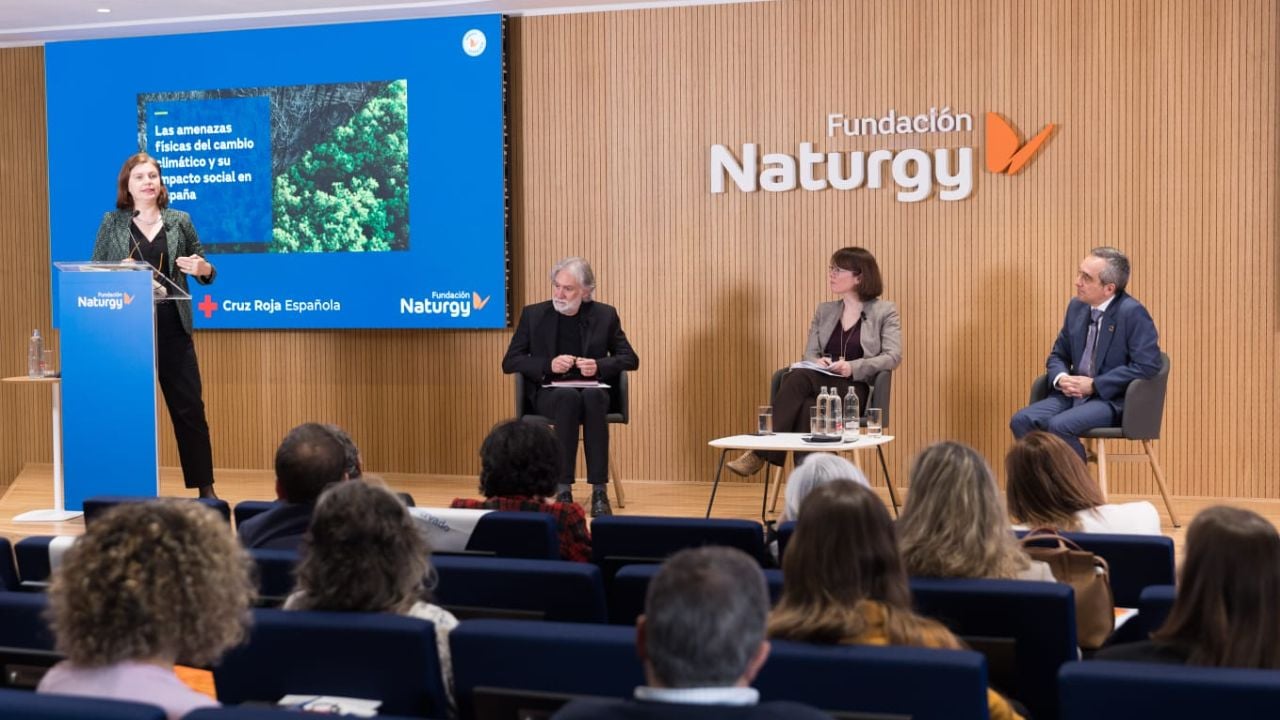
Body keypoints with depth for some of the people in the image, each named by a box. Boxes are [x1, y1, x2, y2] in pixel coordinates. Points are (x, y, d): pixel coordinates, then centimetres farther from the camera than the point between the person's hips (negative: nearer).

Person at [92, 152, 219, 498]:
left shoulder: (180, 221, 7)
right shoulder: (112, 223, 5)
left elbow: (204, 268, 11)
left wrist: (203, 269, -12)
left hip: (172, 327, 1)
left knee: (189, 407, 0)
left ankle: (205, 487, 7)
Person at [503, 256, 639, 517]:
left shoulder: (605, 315, 8)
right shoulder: (533, 314, 6)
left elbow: (630, 359, 8)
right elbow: (510, 362, 3)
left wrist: (599, 366, -13)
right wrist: (548, 365, -14)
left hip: (592, 391, 1)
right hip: (548, 393, -1)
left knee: (592, 396, -37)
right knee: (568, 396, -37)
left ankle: (600, 491, -37)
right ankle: (563, 490, -36)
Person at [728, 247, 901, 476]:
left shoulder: (885, 311, 7)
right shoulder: (824, 311, 21)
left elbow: (893, 356, -5)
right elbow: (809, 353, 14)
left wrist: (853, 367, -20)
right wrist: (818, 362, -12)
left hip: (854, 390, -4)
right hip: (821, 383, 4)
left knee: (799, 378, -35)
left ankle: (761, 453, -38)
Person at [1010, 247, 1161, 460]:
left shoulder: (1132, 313, -11)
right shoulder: (1076, 306, 11)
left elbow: (1147, 365, -17)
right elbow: (1058, 354, 20)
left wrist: (1094, 385, -17)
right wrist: (1061, 378, -5)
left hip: (1114, 400, -7)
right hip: (1074, 394, 7)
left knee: (1060, 425, -32)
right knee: (1021, 421, -17)